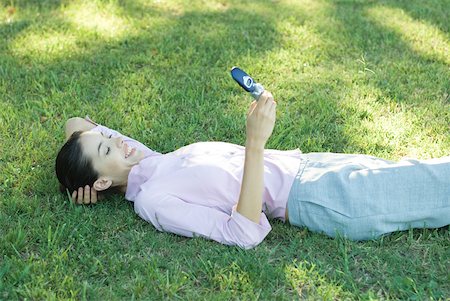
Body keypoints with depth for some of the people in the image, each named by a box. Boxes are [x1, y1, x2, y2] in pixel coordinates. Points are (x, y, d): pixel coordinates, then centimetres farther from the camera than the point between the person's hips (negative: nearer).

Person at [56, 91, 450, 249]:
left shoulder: (145, 164, 8)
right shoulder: (153, 200, -16)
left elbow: (77, 123, 23)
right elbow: (245, 234, -25)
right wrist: (256, 142, -31)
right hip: (307, 198, -8)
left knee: (411, 173, 7)